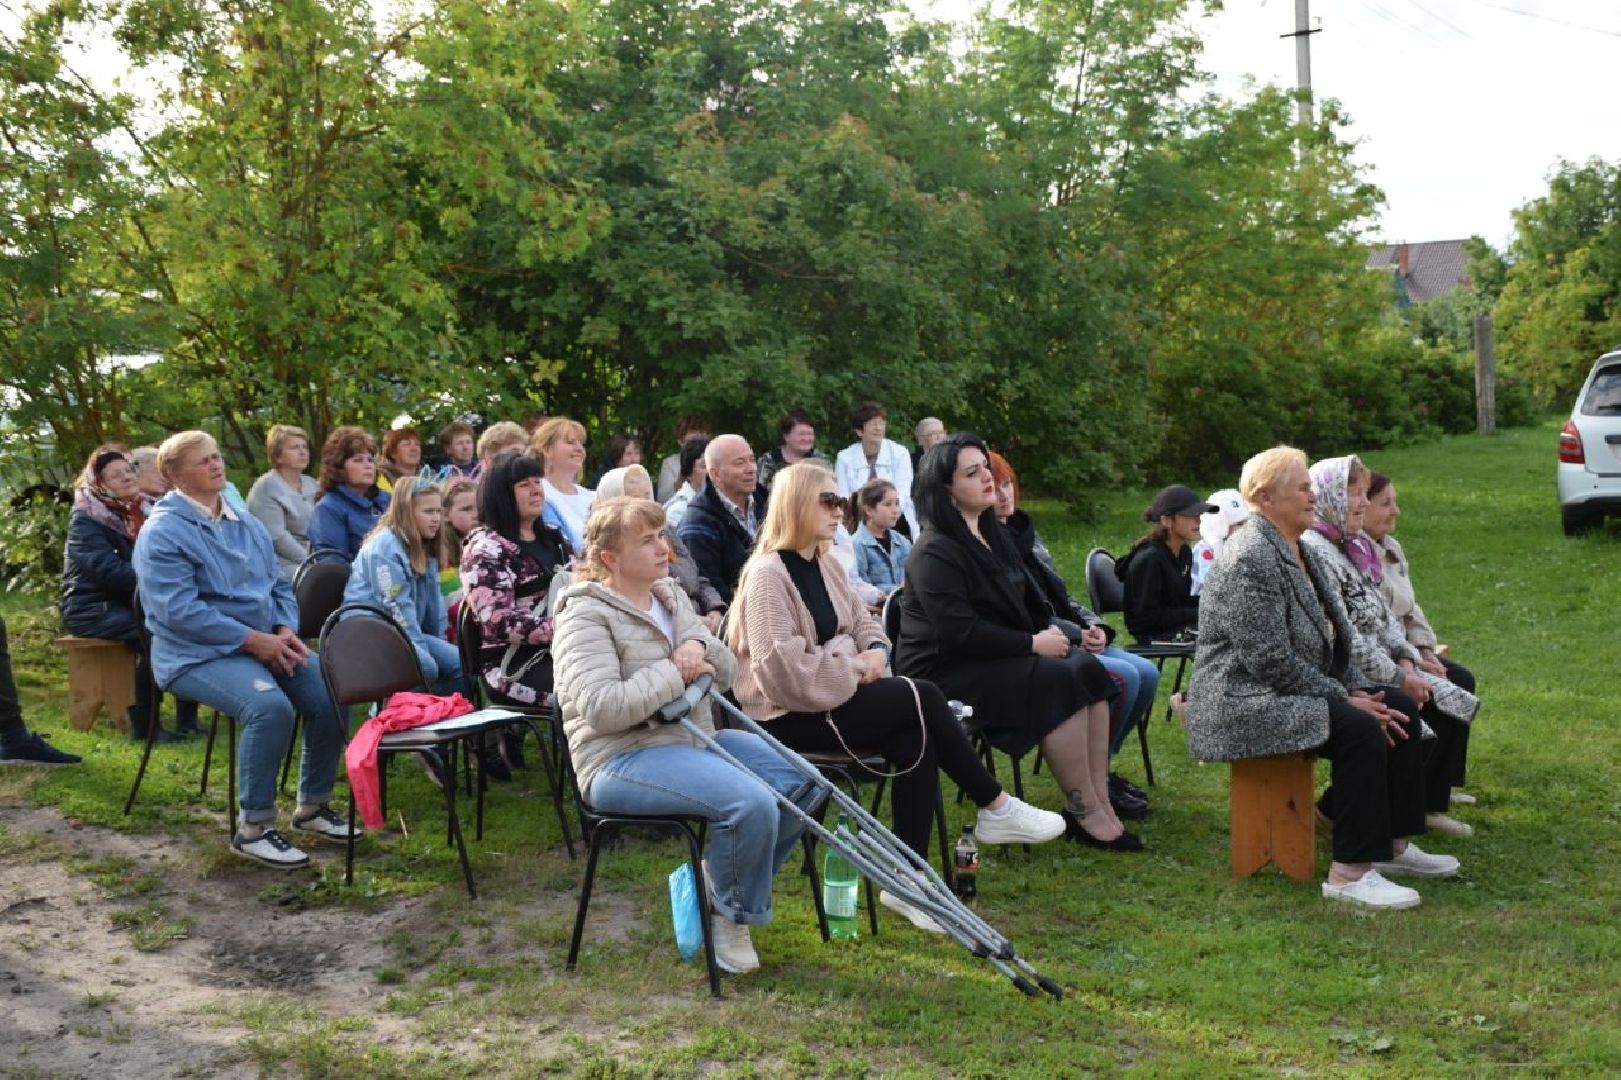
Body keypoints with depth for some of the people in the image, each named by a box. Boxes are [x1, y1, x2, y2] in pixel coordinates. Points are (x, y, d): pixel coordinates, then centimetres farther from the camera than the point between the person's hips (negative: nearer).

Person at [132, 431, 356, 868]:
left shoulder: (247, 524, 14)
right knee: (270, 707, -33)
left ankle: (312, 807, 7)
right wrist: (254, 640, -21)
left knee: (332, 696, -13)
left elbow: (279, 586, 18)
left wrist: (286, 631, -4)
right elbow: (178, 609, -19)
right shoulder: (163, 532, -10)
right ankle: (253, 828, -18)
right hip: (200, 653, -7)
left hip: (266, 643, 7)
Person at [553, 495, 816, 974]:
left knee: (803, 785, -7)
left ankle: (721, 876, 11)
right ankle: (731, 915, -2)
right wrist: (677, 673, -17)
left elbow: (726, 673, 16)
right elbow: (600, 708, -25)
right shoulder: (587, 614, -11)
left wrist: (699, 645, -7)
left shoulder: (670, 596, 14)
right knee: (752, 804, -29)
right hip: (623, 760, -9)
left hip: (695, 738, 9)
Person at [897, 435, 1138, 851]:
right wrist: (1032, 644, -19)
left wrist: (1048, 629, 2)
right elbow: (960, 631, -24)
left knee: (1089, 669, -13)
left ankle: (1100, 804, -14)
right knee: (1061, 682, -25)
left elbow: (1024, 597, 24)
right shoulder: (934, 552, -16)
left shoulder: (993, 534, 13)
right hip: (945, 671, -9)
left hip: (998, 657, 9)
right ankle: (1084, 814, -16)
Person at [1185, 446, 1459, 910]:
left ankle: (1393, 844, 10)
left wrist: (1358, 689, 2)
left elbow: (1337, 637, 18)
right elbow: (1271, 661, -23)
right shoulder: (1250, 558, -19)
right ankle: (1349, 873, -21)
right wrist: (1345, 699, -18)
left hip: (1296, 689, 10)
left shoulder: (1301, 551, 14)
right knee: (1361, 731, -27)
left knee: (1401, 709, 2)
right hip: (1246, 701, -10)